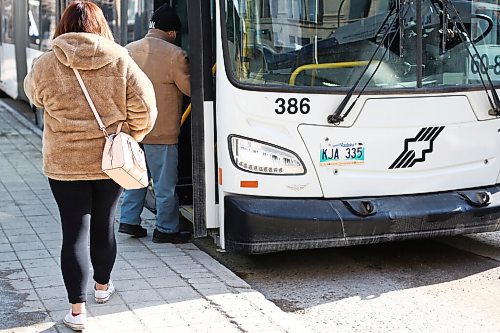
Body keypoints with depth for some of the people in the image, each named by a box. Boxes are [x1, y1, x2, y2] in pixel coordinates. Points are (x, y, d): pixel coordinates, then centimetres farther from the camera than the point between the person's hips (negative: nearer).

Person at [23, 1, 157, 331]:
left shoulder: (46, 65, -8)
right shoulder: (120, 61, -7)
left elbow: (34, 93, 13)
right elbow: (144, 106, -10)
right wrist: (131, 136, 7)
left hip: (65, 164, -1)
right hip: (111, 160, 2)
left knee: (75, 233, 3)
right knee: (104, 225, 18)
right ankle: (103, 286, 38)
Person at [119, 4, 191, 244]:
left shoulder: (127, 51, 6)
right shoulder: (174, 55, -14)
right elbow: (190, 89, -9)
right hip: (161, 131, -6)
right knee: (165, 183, 4)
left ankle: (128, 220, 21)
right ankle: (165, 229, 11)